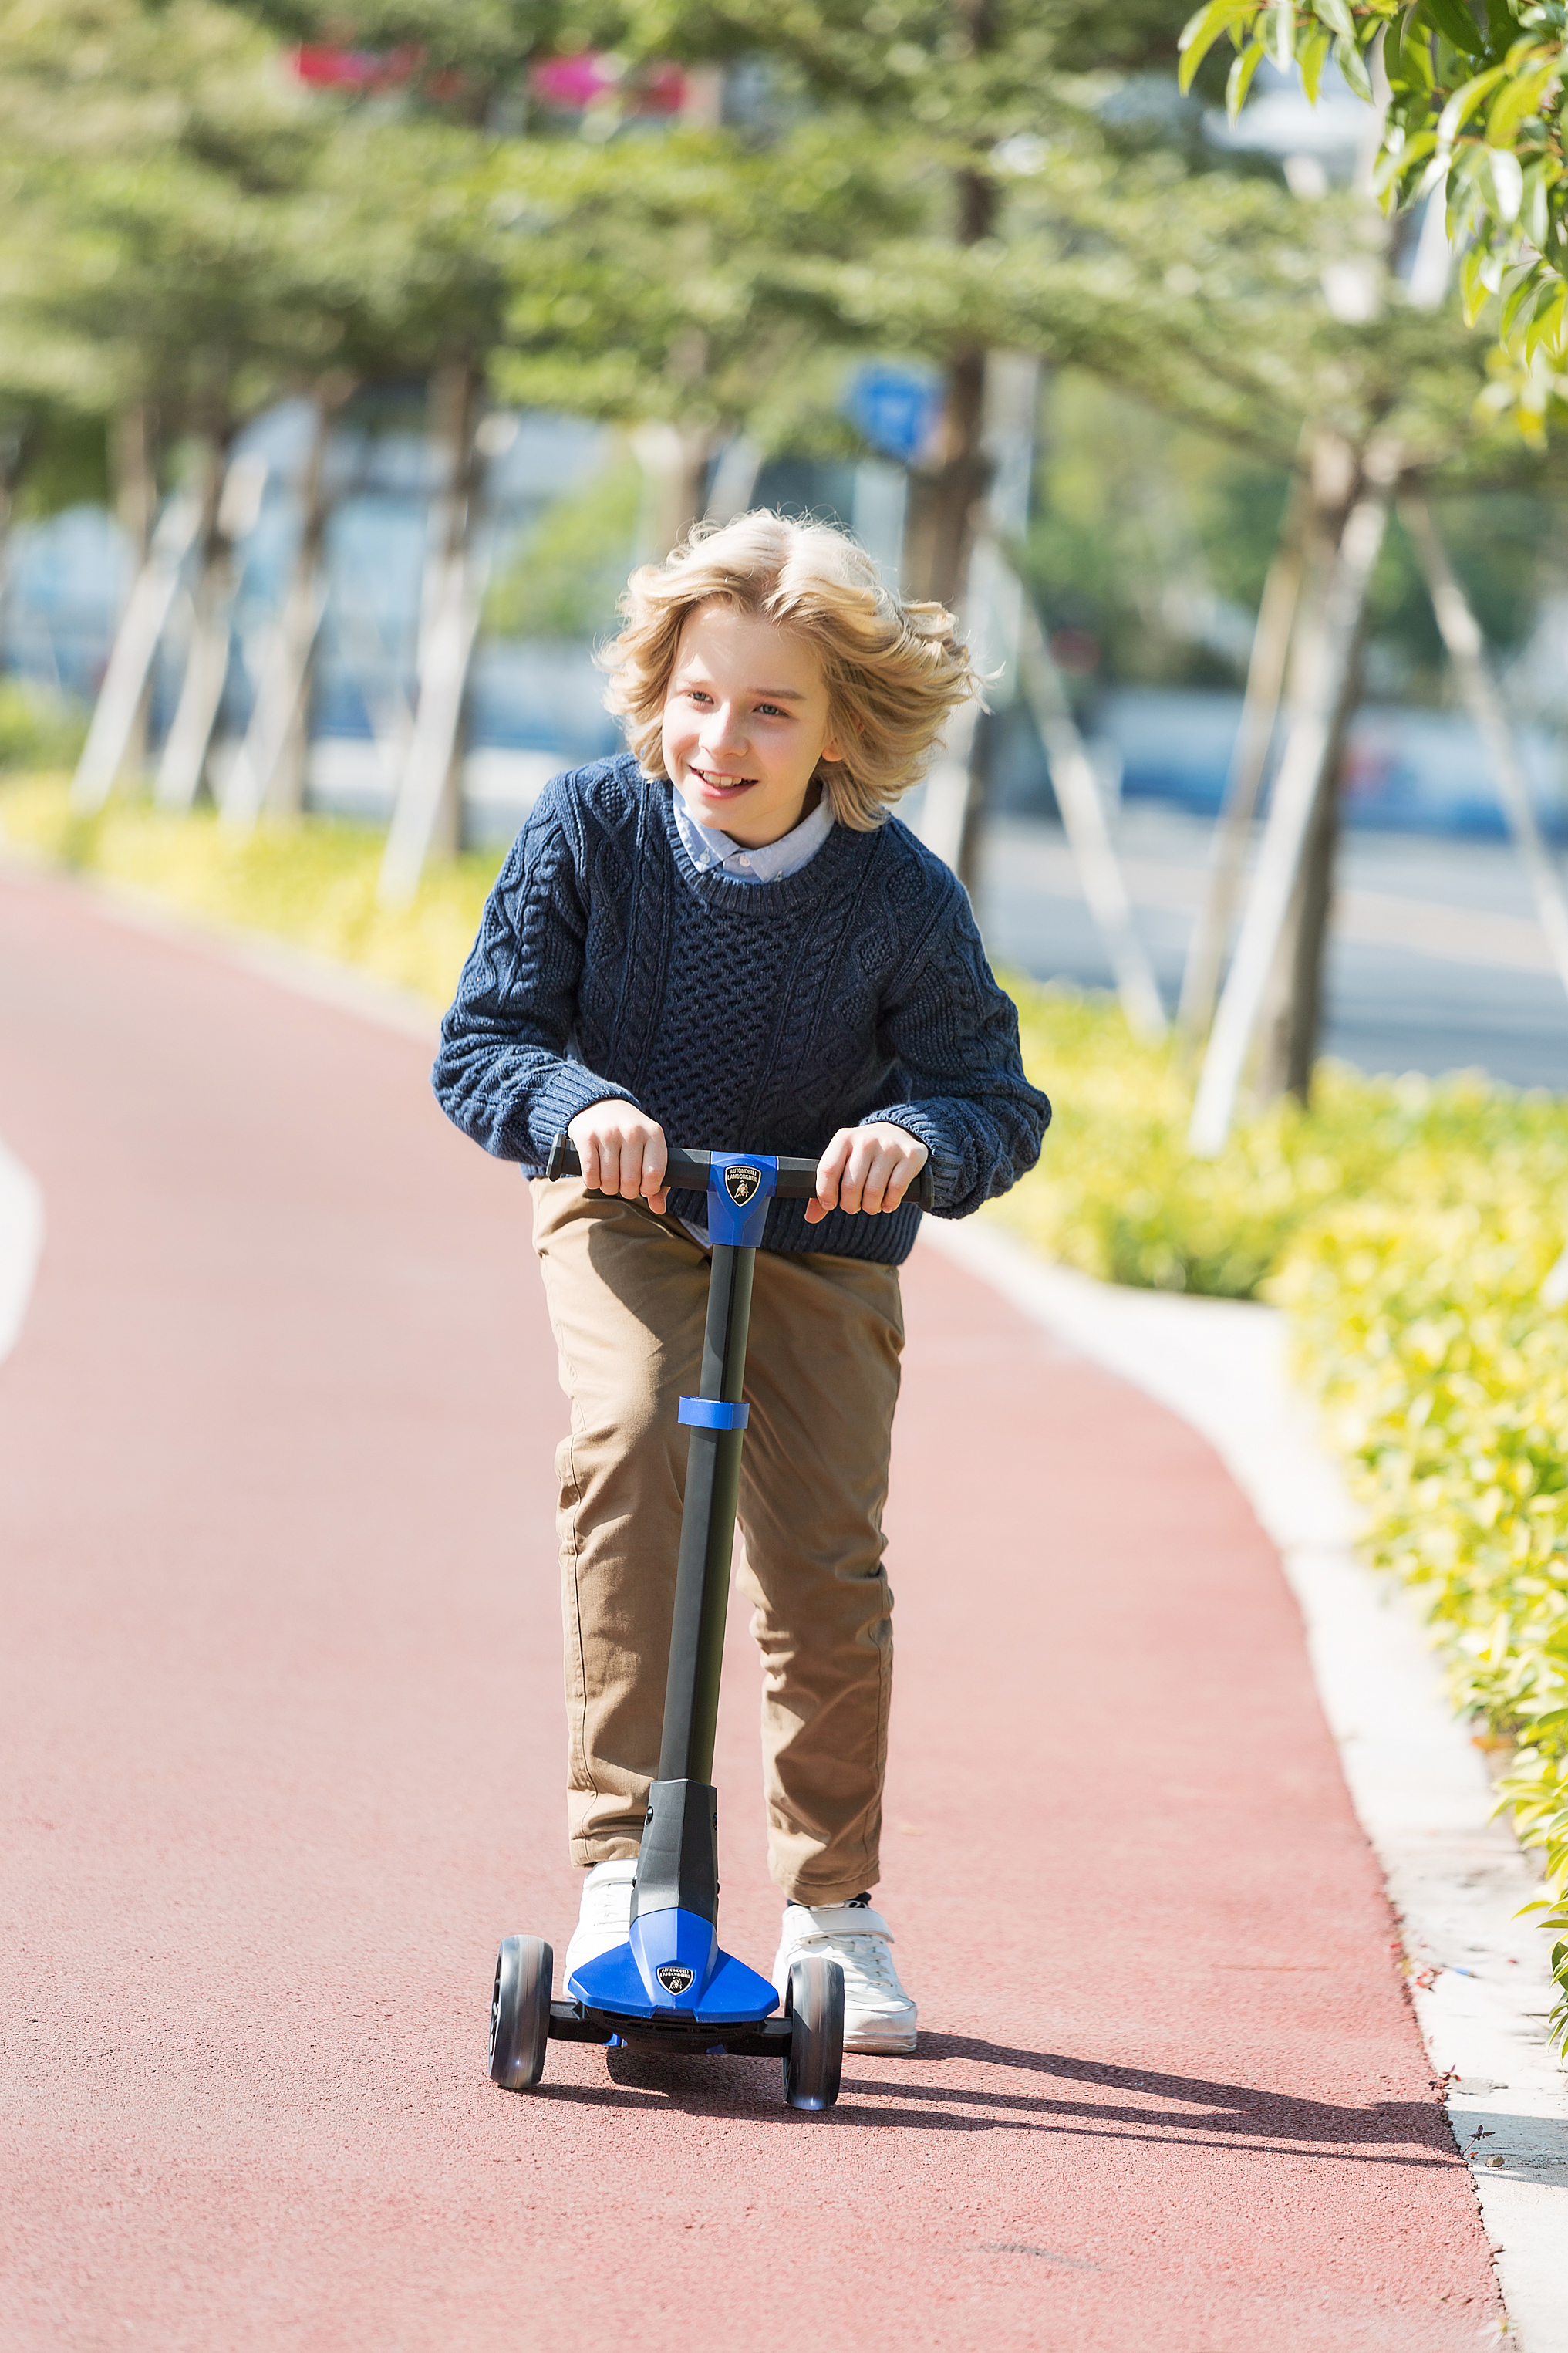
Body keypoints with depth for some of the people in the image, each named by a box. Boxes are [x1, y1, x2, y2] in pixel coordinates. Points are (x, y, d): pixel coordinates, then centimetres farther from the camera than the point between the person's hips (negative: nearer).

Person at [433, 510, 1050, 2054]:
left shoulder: (902, 900, -20)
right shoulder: (592, 827, -18)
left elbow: (996, 1100, -13)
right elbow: (481, 1043, -14)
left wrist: (917, 1138, -37)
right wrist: (579, 1104, -36)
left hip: (820, 1247, 0)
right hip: (630, 1215, 0)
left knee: (825, 1565, -6)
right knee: (627, 1435, -29)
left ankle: (832, 1901, 18)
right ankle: (618, 1849, -27)